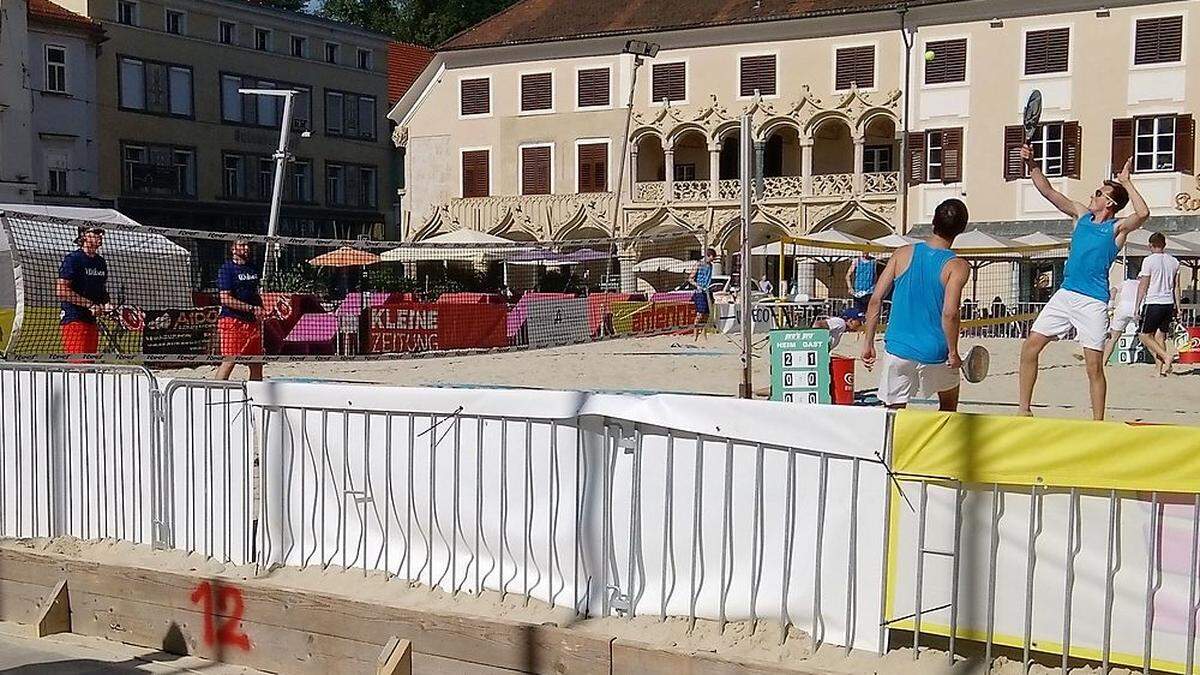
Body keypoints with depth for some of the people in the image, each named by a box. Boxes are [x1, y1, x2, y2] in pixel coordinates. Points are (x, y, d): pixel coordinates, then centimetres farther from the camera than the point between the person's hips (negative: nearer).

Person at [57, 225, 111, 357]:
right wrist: (90, 304, -18)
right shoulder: (73, 259, -8)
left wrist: (107, 305, 3)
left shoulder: (101, 262, 15)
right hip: (74, 319, -8)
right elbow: (62, 290, -15)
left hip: (92, 321, 8)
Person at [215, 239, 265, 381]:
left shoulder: (252, 269, 17)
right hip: (232, 320, -7)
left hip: (252, 321, 7)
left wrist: (259, 309, 7)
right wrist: (251, 308, -16)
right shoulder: (227, 268, -6)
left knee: (257, 363, 9)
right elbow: (225, 299, -15)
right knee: (229, 361, -14)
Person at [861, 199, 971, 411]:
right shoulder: (958, 266, -7)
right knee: (948, 405, 25)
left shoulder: (903, 254, 2)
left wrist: (868, 342, 4)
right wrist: (953, 353, -9)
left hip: (897, 348, 1)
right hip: (934, 354, -1)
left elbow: (875, 300, -1)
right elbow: (949, 314, -19)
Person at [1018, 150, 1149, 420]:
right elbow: (1049, 192, 12)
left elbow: (1142, 213, -25)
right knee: (1030, 347, 1)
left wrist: (1126, 182, -17)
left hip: (1093, 302, -6)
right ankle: (1024, 410, 9)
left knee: (1094, 366, -6)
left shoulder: (1117, 228, -4)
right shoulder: (1081, 215, 12)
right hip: (1064, 294, 6)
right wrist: (1032, 164, 3)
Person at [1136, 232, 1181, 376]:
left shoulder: (1149, 260, -7)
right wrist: (1177, 306, 17)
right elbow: (1176, 287, 13)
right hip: (1168, 303, 6)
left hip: (1153, 303, -6)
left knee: (1144, 335, 2)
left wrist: (1137, 305, -4)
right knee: (1160, 337, 11)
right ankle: (1161, 368, 5)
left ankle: (1166, 356, -14)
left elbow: (1143, 286, -8)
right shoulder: (1174, 261, 10)